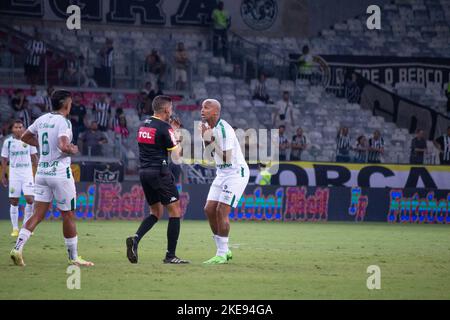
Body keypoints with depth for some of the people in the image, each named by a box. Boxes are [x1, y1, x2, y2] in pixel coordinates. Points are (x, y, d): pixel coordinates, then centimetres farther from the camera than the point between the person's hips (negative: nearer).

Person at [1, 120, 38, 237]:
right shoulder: (8, 142, 2)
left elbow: (34, 157, 10)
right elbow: (4, 160, 7)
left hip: (27, 173, 0)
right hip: (14, 174, 0)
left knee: (29, 199, -11)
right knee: (14, 201, 0)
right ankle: (15, 228, 7)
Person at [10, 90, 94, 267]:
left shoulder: (41, 119, 8)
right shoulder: (63, 122, -14)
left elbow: (25, 137, 20)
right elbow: (63, 146, -27)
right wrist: (73, 150, -6)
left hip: (42, 172, 7)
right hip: (60, 173, -7)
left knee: (38, 214, 7)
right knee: (68, 215, 5)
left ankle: (18, 247, -8)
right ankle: (73, 257, 12)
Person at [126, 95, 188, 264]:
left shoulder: (143, 125, 13)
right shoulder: (164, 128, -11)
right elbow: (176, 155, -9)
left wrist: (172, 131, 24)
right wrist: (179, 142, 10)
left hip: (144, 172, 8)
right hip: (159, 172, -8)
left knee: (156, 212, 18)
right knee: (175, 211, 0)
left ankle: (135, 238, -7)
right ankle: (170, 255, -3)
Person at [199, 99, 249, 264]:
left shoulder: (224, 129, -21)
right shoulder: (209, 127, 7)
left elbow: (227, 158, -24)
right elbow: (209, 154, 14)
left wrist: (211, 141, -23)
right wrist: (205, 139, -2)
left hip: (236, 172, -9)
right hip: (222, 174, 9)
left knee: (222, 211, -14)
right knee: (209, 209, 3)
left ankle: (222, 255, -6)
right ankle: (224, 250, 13)